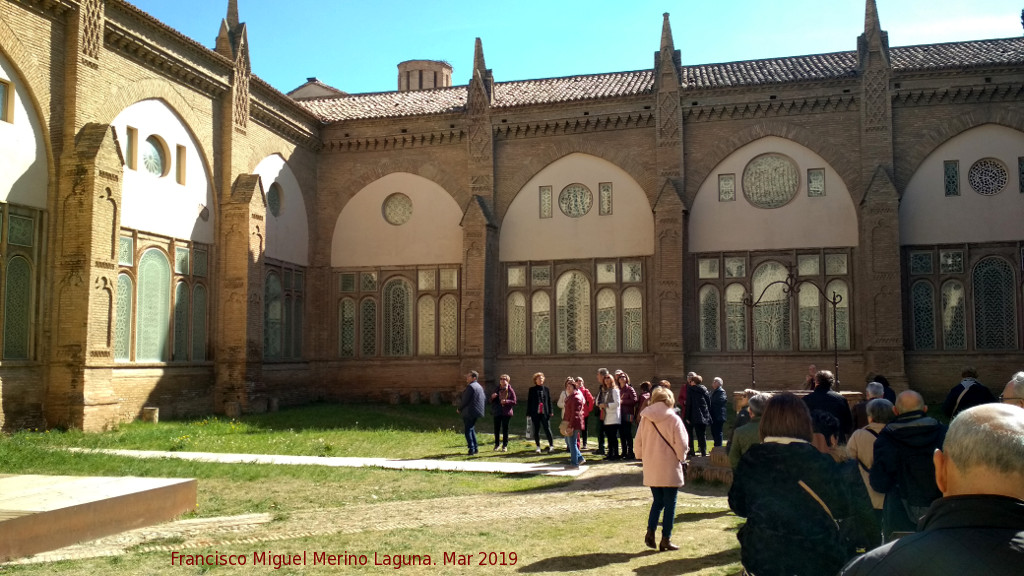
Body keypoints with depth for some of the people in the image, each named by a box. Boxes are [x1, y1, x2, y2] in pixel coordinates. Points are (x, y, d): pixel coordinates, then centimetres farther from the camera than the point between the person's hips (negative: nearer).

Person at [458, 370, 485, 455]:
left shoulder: (470, 387, -15)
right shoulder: (479, 386, 13)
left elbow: (465, 400, -17)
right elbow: (483, 398, 18)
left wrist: (459, 409, -3)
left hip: (469, 412, -9)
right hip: (476, 412, 9)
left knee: (468, 430, -3)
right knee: (472, 430, 18)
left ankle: (471, 449, -5)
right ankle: (475, 448, 19)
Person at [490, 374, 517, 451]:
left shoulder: (510, 390, -1)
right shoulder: (497, 390, 9)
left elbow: (514, 402, -4)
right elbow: (492, 402, 13)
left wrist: (506, 401, -19)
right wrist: (492, 397, -9)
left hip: (506, 412, -3)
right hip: (497, 412, 3)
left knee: (505, 429, 1)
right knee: (496, 428, 3)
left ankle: (505, 445, 11)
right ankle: (496, 444, 18)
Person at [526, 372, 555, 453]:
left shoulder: (546, 389, 7)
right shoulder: (532, 389, 3)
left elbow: (549, 401, 9)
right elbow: (529, 401, 3)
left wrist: (550, 412, 2)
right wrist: (529, 413, -1)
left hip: (544, 413, 0)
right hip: (535, 413, 0)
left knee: (547, 429, -3)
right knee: (536, 430, 5)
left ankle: (551, 445, 6)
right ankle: (538, 447, 13)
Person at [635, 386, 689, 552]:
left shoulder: (645, 418, 0)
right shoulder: (673, 419, -12)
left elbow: (638, 441, 4)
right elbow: (681, 444, -12)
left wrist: (642, 457, 18)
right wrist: (681, 457, 6)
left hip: (651, 468, 4)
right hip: (670, 469, -4)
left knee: (657, 501, 17)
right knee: (670, 504, 6)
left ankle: (650, 532, 2)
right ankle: (666, 540, 7)